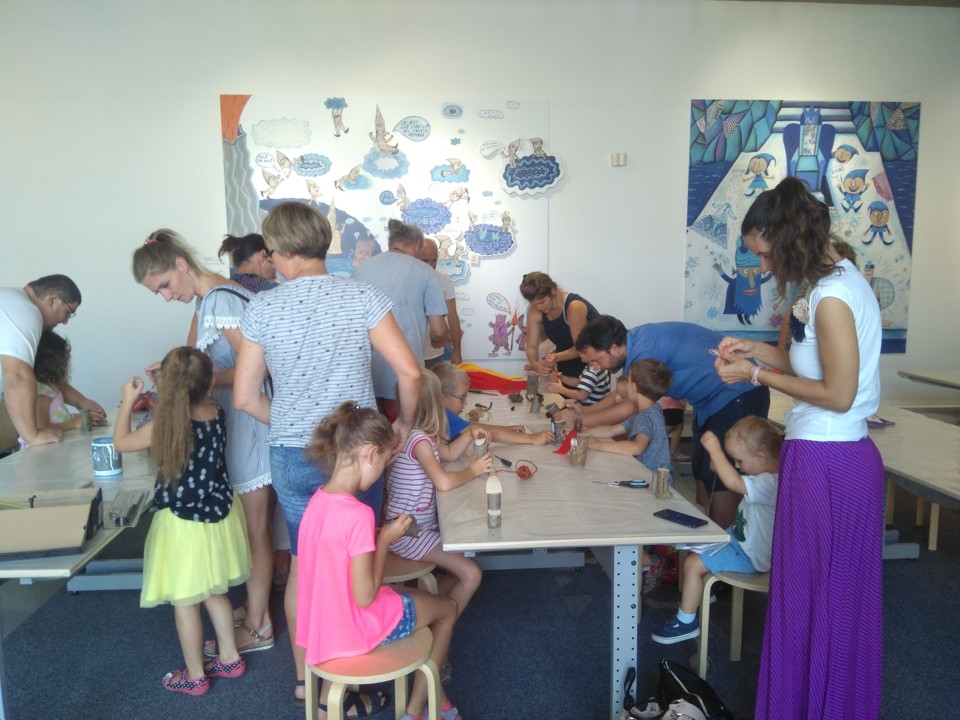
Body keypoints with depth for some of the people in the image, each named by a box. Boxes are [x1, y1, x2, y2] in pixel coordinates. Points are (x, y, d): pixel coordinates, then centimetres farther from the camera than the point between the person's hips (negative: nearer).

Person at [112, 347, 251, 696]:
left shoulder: (164, 426, -21)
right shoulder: (216, 413, -7)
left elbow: (121, 442, -2)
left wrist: (128, 400, 8)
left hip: (184, 525, -6)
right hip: (218, 516, 6)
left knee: (185, 602, 11)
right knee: (214, 593, 23)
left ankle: (195, 675, 25)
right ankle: (230, 658, 35)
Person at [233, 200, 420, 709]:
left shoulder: (261, 309, -4)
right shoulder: (362, 296, -9)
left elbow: (245, 396, -1)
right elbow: (409, 371, -14)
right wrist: (405, 422, 3)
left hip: (291, 457, 2)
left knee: (302, 563, 19)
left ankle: (304, 677, 35)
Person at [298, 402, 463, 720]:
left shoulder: (318, 500, -5)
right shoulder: (358, 514, -31)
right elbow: (365, 596, -24)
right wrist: (385, 539, -15)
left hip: (324, 619, 8)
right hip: (354, 626, -8)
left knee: (412, 595, 30)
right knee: (447, 609, 17)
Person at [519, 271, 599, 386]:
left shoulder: (574, 307, -29)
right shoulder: (535, 311, -11)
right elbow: (532, 346, -13)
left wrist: (556, 357, -44)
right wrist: (535, 364, -35)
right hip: (568, 363, 5)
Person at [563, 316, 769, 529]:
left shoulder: (646, 349, -27)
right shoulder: (637, 342, 1)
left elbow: (633, 406, -21)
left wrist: (581, 420, -14)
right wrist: (582, 411, 3)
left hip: (739, 396, -10)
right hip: (711, 400, 10)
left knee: (719, 479, -6)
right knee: (701, 473, 13)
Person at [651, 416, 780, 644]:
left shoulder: (771, 483, -31)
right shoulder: (768, 476, 1)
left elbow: (732, 482, -44)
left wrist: (714, 448, -38)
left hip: (750, 556, -10)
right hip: (738, 537, 11)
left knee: (693, 564, -14)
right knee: (695, 548, 19)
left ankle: (686, 623, 0)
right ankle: (701, 591, 38)